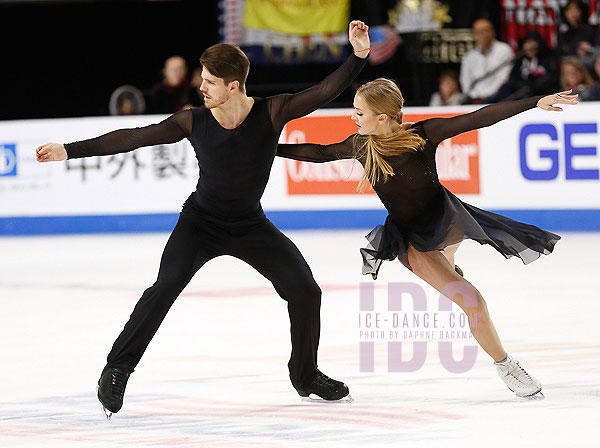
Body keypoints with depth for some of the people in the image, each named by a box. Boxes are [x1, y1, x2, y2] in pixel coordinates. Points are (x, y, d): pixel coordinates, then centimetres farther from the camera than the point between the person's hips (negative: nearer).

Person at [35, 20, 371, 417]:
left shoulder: (272, 113, -19)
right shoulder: (194, 122, -17)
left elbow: (325, 92, -25)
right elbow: (132, 139, -12)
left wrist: (358, 56, -41)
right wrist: (69, 150, -13)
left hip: (251, 226, 1)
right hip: (201, 222, -1)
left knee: (305, 290, -7)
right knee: (166, 287, -24)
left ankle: (306, 375, 16)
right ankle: (117, 369, -14)